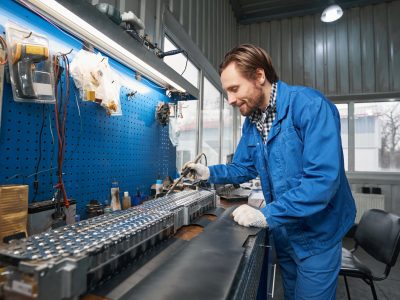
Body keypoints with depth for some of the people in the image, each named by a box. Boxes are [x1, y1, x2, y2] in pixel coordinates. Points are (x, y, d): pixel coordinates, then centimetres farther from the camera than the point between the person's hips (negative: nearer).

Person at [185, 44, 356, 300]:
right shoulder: (251, 121, 1)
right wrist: (209, 173, -8)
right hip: (283, 232, 7)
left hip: (317, 235, -6)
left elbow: (323, 179, -31)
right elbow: (243, 168, 8)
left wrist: (266, 216, -31)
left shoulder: (310, 106, -24)